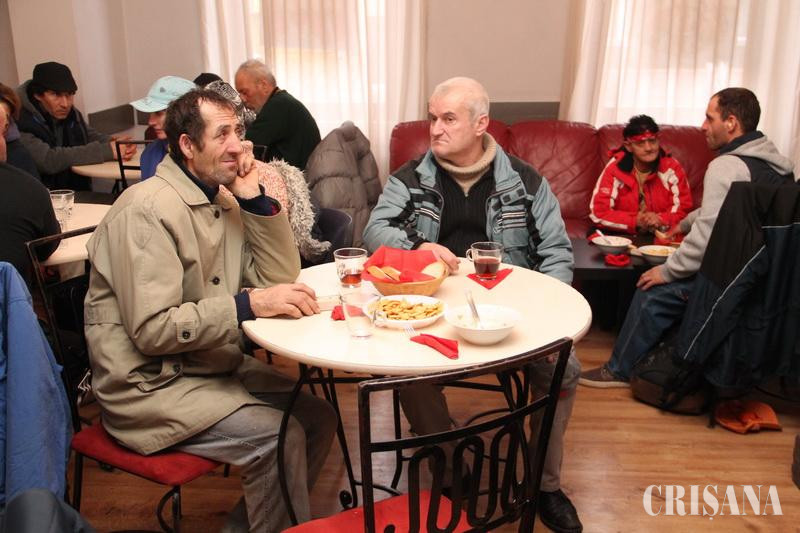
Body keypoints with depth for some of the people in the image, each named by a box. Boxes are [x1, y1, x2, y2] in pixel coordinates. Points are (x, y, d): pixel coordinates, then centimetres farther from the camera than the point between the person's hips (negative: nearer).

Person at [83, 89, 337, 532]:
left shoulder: (222, 201, 6)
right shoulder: (148, 210, -18)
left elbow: (279, 278, 2)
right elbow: (152, 330, -24)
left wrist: (256, 200, -7)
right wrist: (248, 305, -29)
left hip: (215, 366, 8)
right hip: (150, 384, -8)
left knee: (318, 415, 1)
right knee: (278, 436, -20)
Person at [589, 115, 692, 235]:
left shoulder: (672, 168, -4)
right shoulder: (614, 169, -8)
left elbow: (684, 209, -3)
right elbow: (599, 212, -11)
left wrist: (661, 221, -23)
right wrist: (635, 221, -21)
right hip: (622, 236, 0)